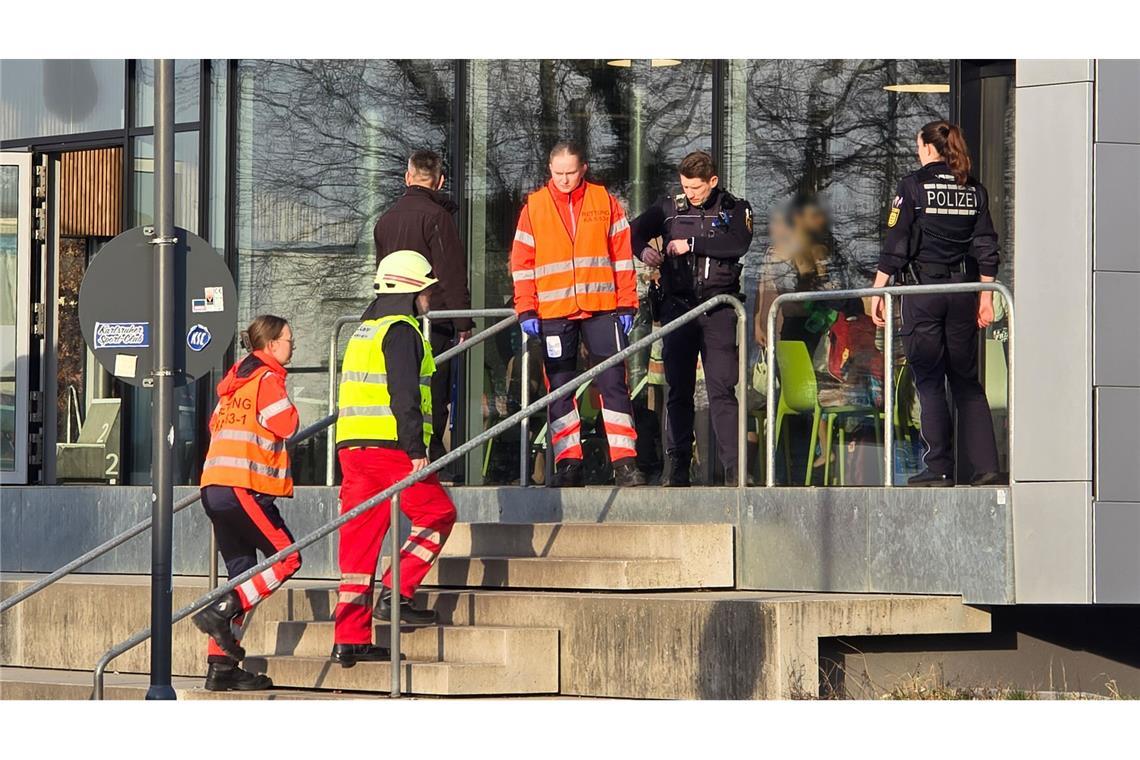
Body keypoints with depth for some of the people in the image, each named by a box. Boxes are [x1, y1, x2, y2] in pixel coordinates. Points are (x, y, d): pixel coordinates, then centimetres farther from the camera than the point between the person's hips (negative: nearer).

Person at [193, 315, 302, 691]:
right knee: (287, 558, -4)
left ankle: (221, 666, 4)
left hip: (215, 487, 9)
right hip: (244, 487, -9)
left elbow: (215, 424, 25)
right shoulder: (267, 378, -5)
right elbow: (287, 424, -12)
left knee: (242, 572, 9)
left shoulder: (235, 378, 22)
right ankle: (221, 612, -15)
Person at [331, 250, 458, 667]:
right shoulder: (401, 330, -7)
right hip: (388, 445, -9)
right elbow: (403, 394, -17)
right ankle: (395, 593, -4)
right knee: (438, 514, 5)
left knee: (361, 534, 7)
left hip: (352, 445, 9)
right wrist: (416, 450, -19)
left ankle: (350, 639, 4)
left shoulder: (365, 330, 23)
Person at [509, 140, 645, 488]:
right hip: (553, 313, 1)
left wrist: (626, 305, 1)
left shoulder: (604, 202, 5)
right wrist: (526, 311, -2)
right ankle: (568, 465, 8)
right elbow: (522, 264, 6)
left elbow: (622, 256, 7)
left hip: (601, 309, -1)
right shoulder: (534, 207, 6)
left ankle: (625, 462, -3)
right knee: (559, 389, 3)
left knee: (614, 383, -4)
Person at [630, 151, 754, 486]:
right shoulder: (669, 208, 12)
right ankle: (677, 468, 8)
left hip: (718, 309, -3)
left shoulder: (734, 209, 5)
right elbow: (634, 230, 20)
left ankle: (734, 469, -11)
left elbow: (739, 243, -13)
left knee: (722, 389, -9)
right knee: (678, 390, 4)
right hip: (678, 305, 3)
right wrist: (643, 249, -2)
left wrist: (692, 244, -17)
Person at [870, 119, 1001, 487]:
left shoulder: (914, 184, -4)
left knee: (929, 381, 0)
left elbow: (895, 244, -6)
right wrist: (986, 298, 12)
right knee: (967, 380, 9)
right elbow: (986, 249, 7)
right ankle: (986, 466, 1)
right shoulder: (974, 190, 8)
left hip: (922, 290, -4)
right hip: (963, 290, 4)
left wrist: (877, 292, -3)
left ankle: (939, 468, -3)